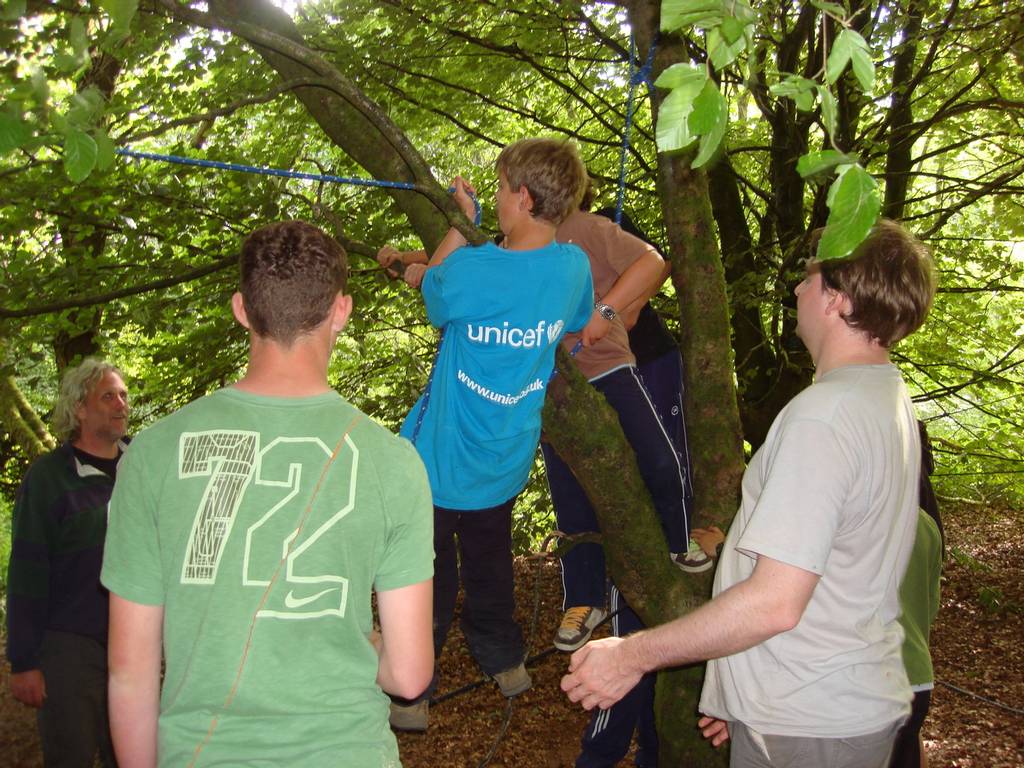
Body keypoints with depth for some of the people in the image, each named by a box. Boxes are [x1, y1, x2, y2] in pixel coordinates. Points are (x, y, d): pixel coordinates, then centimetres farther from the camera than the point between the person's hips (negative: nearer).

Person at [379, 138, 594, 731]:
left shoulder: (468, 272, -27)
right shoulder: (574, 267, -11)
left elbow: (433, 287, -3)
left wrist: (461, 224, 4)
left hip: (441, 462, -5)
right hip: (505, 465, 5)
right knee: (490, 564, 28)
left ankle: (409, 697, 24)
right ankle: (506, 663, 45)